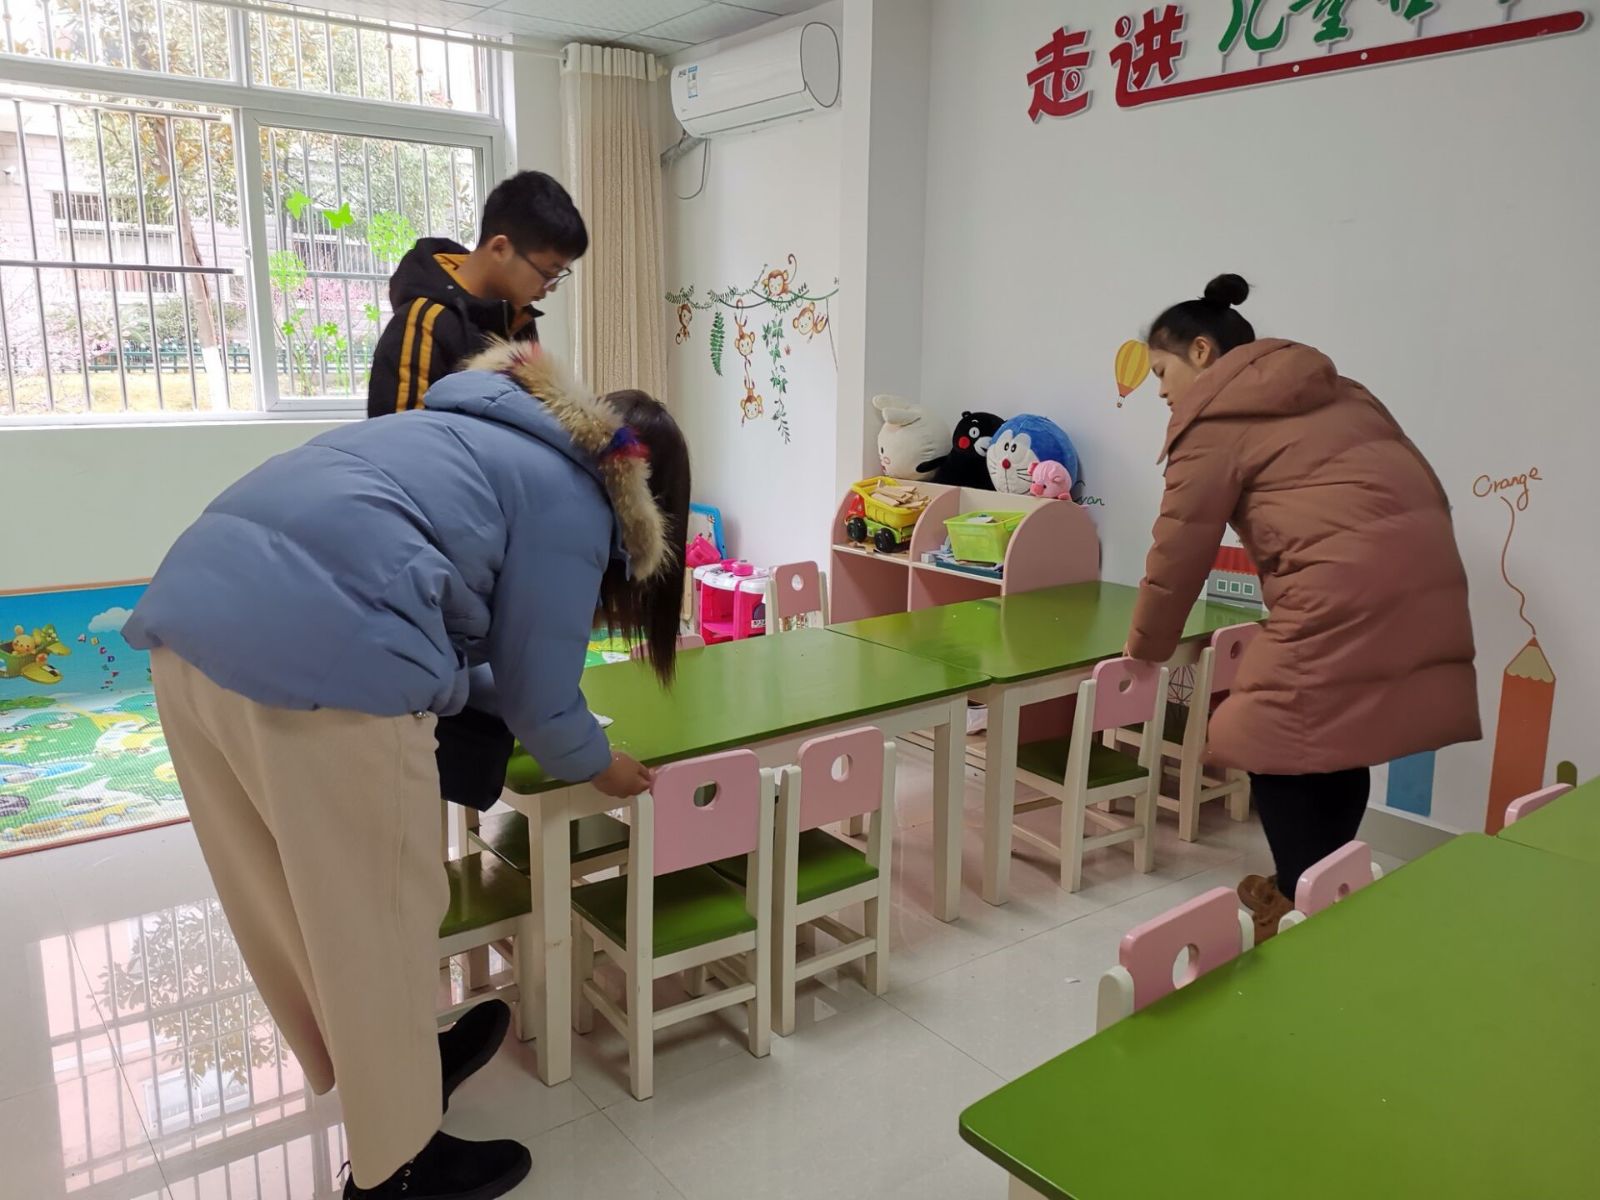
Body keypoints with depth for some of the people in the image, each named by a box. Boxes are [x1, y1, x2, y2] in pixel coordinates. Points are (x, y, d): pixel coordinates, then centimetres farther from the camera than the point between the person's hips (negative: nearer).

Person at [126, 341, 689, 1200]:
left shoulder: (479, 435, 30)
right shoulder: (571, 500, 5)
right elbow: (537, 689, 8)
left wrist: (486, 696, 43)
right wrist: (595, 764, 26)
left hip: (192, 619, 9)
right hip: (318, 653, -9)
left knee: (297, 907, 23)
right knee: (377, 924, 10)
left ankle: (388, 1069, 45)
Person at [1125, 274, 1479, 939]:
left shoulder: (1215, 415, 3)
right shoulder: (1326, 390, 25)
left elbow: (1180, 549, 3)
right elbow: (1422, 484, 24)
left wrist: (1145, 650, 15)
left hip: (1347, 591, -9)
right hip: (1422, 574, 9)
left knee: (1280, 747, 3)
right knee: (1338, 745, 17)